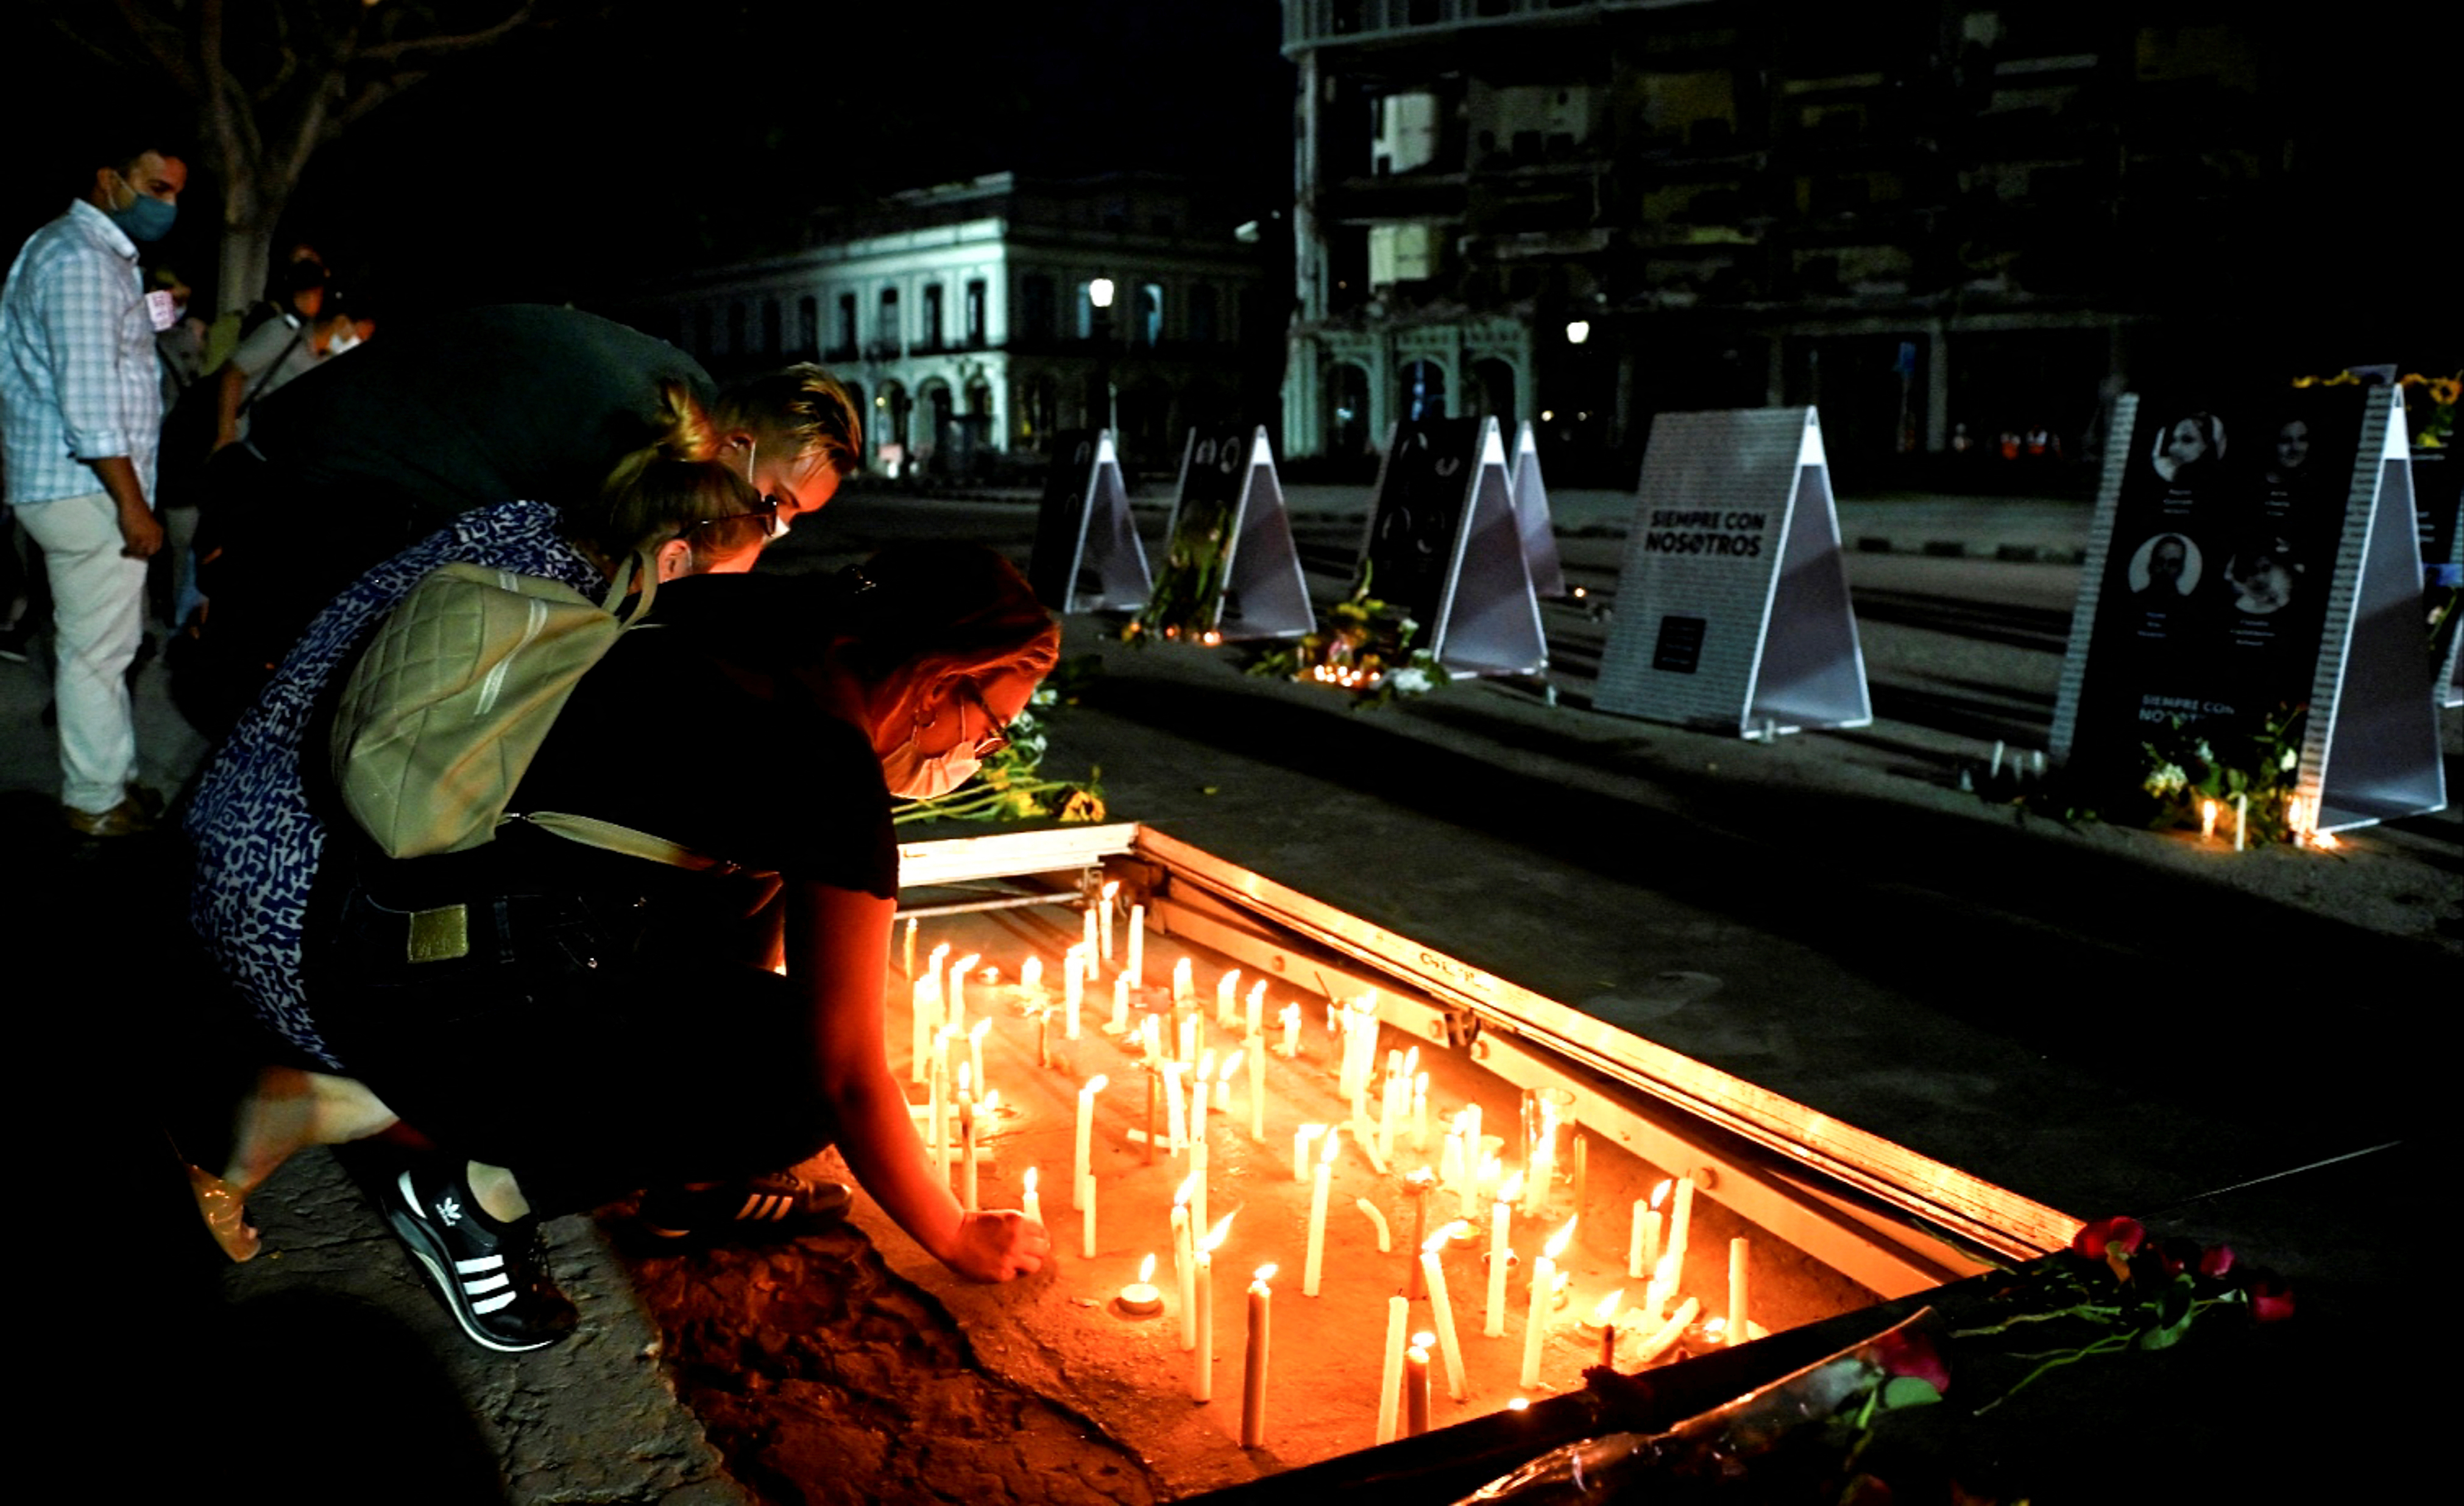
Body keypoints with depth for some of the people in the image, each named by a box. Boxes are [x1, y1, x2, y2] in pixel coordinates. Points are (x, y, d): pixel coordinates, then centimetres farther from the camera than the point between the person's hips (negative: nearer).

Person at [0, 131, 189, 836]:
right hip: (88, 489, -10)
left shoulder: (102, 256, 18)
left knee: (104, 643, 16)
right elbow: (87, 396, -22)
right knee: (96, 649, -2)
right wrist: (131, 504, -21)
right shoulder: (78, 259, -16)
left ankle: (112, 779, 26)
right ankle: (97, 802, 6)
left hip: (88, 486, 10)